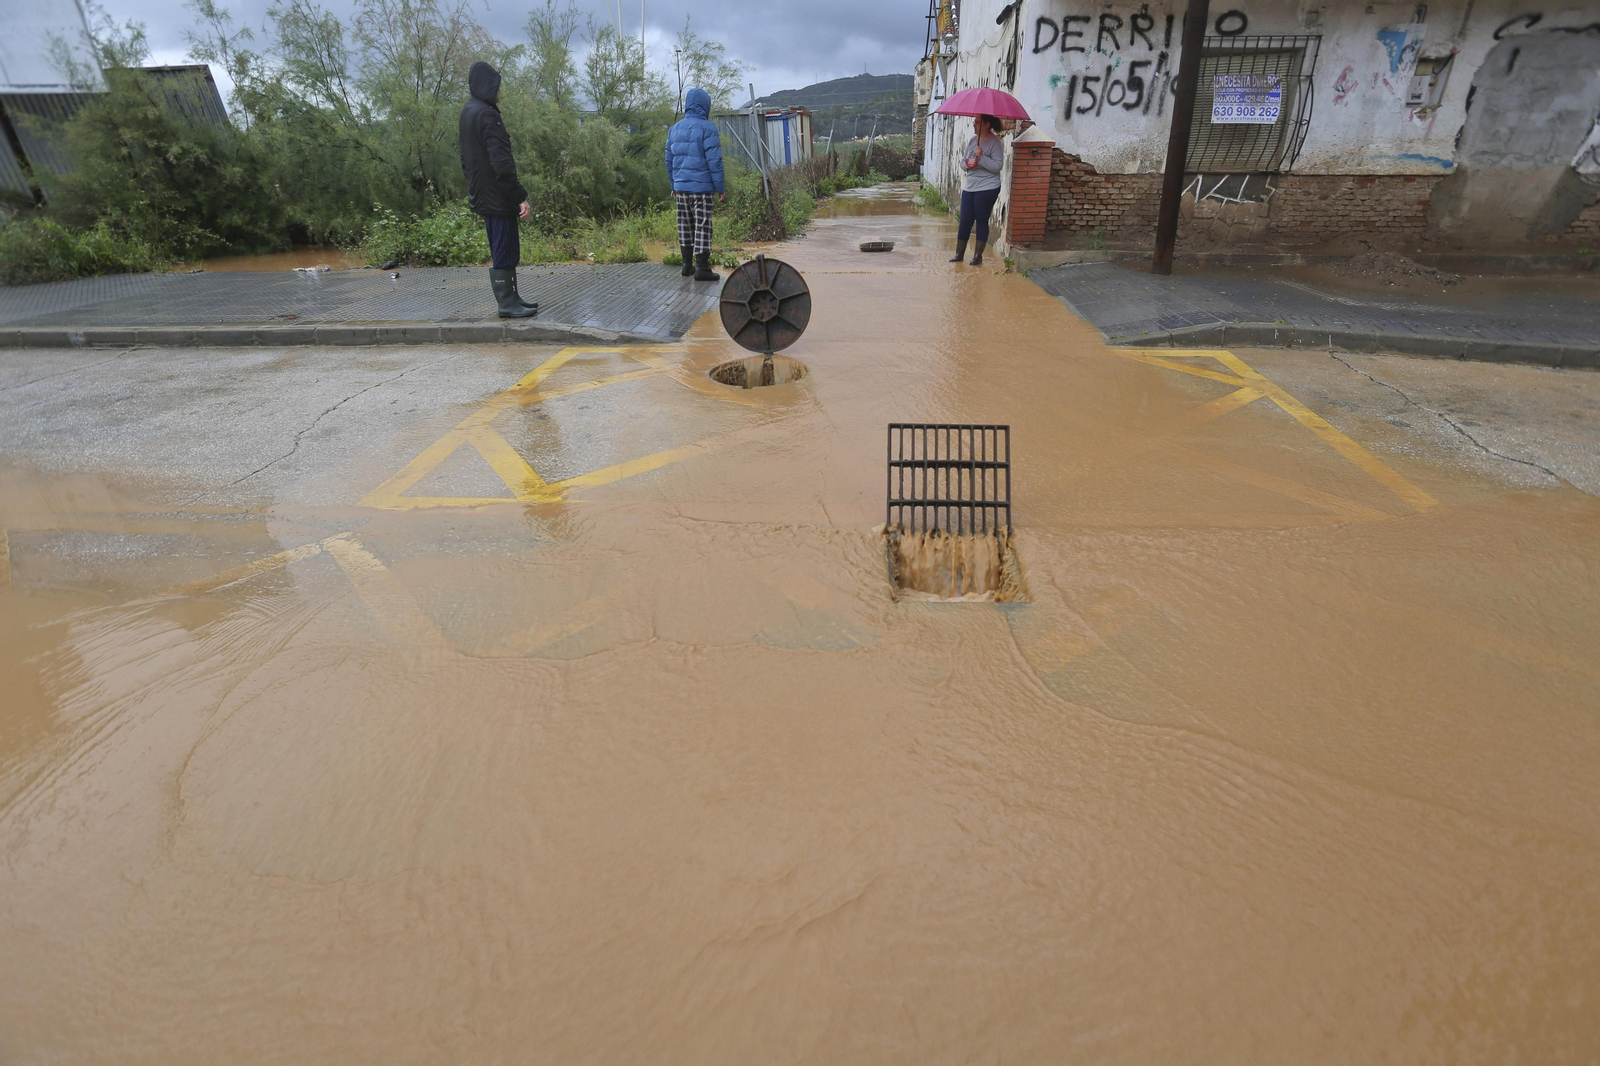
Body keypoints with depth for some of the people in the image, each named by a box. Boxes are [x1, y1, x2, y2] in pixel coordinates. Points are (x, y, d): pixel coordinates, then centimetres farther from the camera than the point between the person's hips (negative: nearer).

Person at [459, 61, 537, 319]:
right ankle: (507, 304, 1)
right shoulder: (486, 115, -16)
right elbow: (501, 162, -23)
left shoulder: (467, 113, 14)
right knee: (505, 251, -4)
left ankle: (511, 297, 22)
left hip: (481, 196, 10)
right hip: (498, 197, -10)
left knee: (503, 250, 16)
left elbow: (466, 159, 20)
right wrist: (520, 196, -21)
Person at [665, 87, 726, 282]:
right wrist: (719, 186, -6)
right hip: (701, 187, -6)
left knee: (685, 225, 14)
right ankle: (702, 268, -4)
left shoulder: (674, 128, 12)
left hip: (681, 186, 6)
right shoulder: (707, 128, -8)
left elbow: (669, 159, 15)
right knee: (702, 226, -4)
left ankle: (687, 264, 19)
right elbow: (714, 160, -12)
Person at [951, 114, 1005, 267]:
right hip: (969, 187, 6)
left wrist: (981, 157, -25)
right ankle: (959, 253, 17)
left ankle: (978, 255, 9)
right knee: (965, 220, 8)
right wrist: (967, 163, -8)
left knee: (982, 221, 1)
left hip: (987, 188, -6)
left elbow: (997, 166, -17)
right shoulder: (972, 140, 10)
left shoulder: (995, 142, -10)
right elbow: (963, 160, 15)